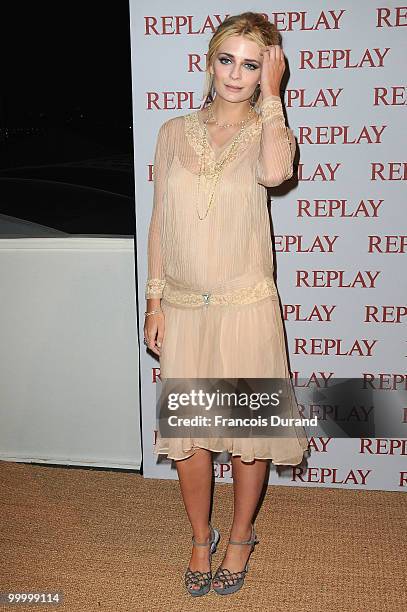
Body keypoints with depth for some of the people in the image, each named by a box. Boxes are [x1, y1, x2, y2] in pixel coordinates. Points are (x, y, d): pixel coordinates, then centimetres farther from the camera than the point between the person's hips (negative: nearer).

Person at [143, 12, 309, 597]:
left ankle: (240, 537, 33)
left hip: (246, 306, -2)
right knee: (187, 432, 10)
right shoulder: (175, 132, 6)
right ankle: (201, 538, 34)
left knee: (249, 429, 9)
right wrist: (154, 301, 4)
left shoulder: (268, 129, 1)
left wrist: (271, 94, -11)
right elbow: (159, 221, 8)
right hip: (182, 308, 2)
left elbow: (275, 171, -25)